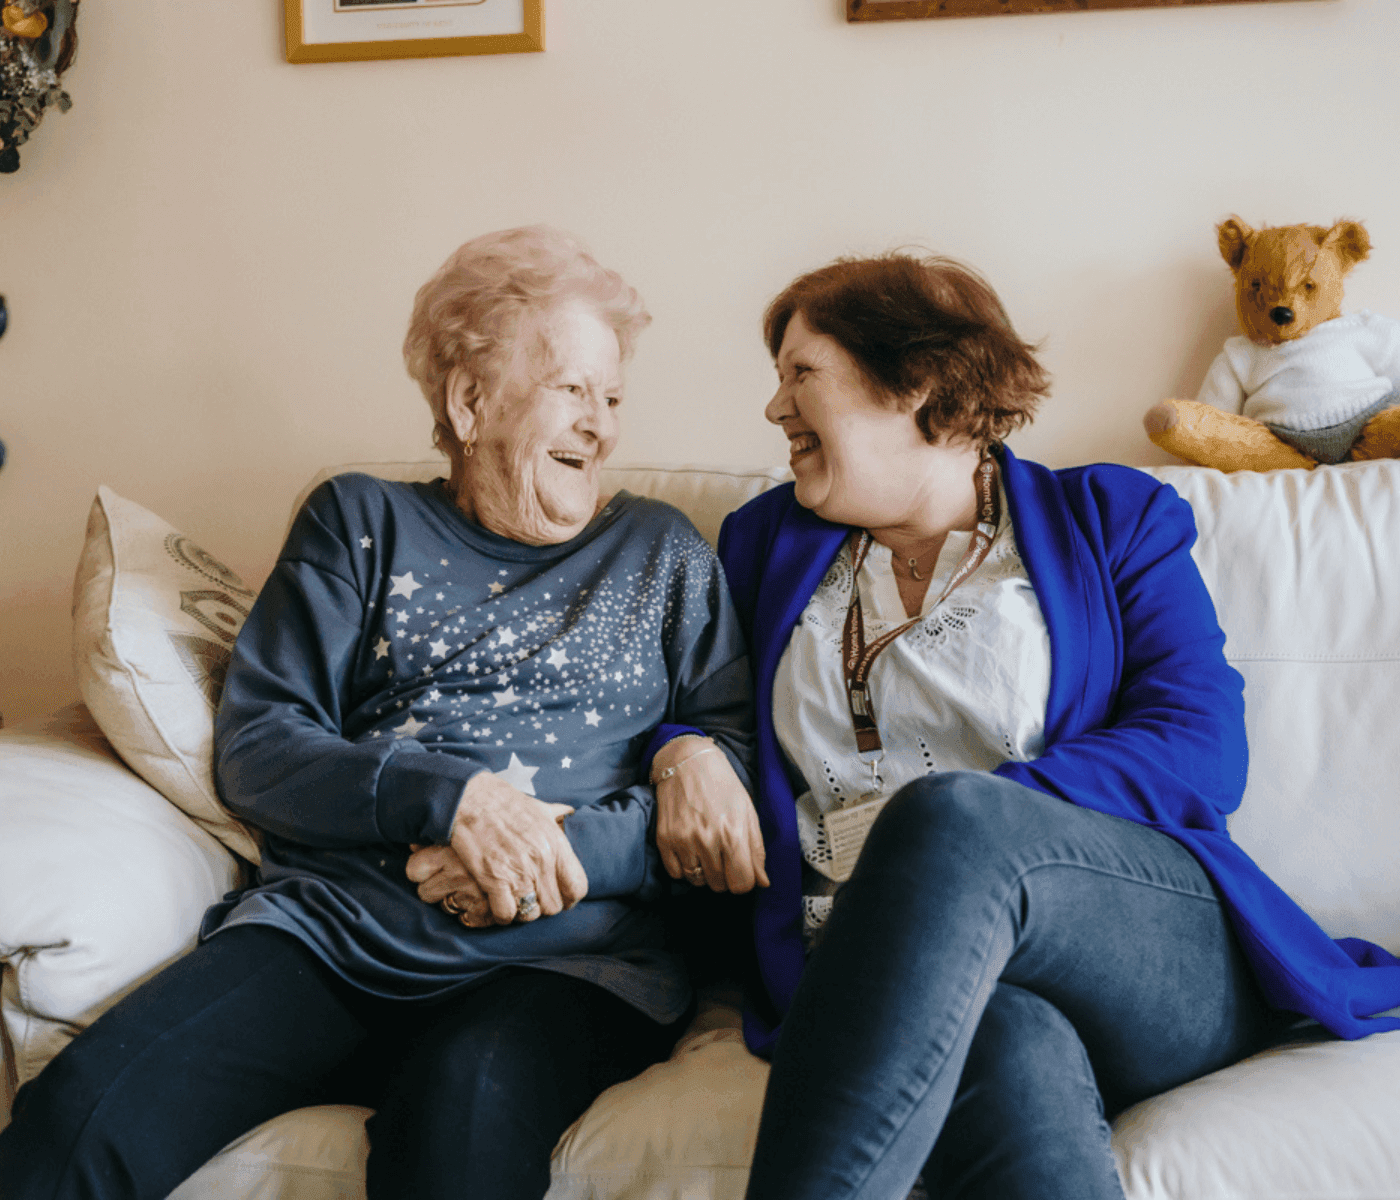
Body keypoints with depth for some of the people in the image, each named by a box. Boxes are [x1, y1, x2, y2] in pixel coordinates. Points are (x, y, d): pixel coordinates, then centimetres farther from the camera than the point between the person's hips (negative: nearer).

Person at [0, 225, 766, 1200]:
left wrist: (573, 851, -11)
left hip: (564, 958, 0)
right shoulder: (362, 523, 16)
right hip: (331, 927, 1)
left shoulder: (663, 553, 17)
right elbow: (255, 743, 5)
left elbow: (737, 766, 7)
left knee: (464, 1110, -35)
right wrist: (454, 796, -11)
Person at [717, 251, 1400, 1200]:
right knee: (1017, 1058, -38)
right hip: (918, 983, 1)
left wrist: (942, 831, -13)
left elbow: (1203, 749, -1)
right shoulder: (769, 541, 24)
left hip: (1171, 965, -1)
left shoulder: (1111, 520, 13)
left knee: (950, 818, -36)